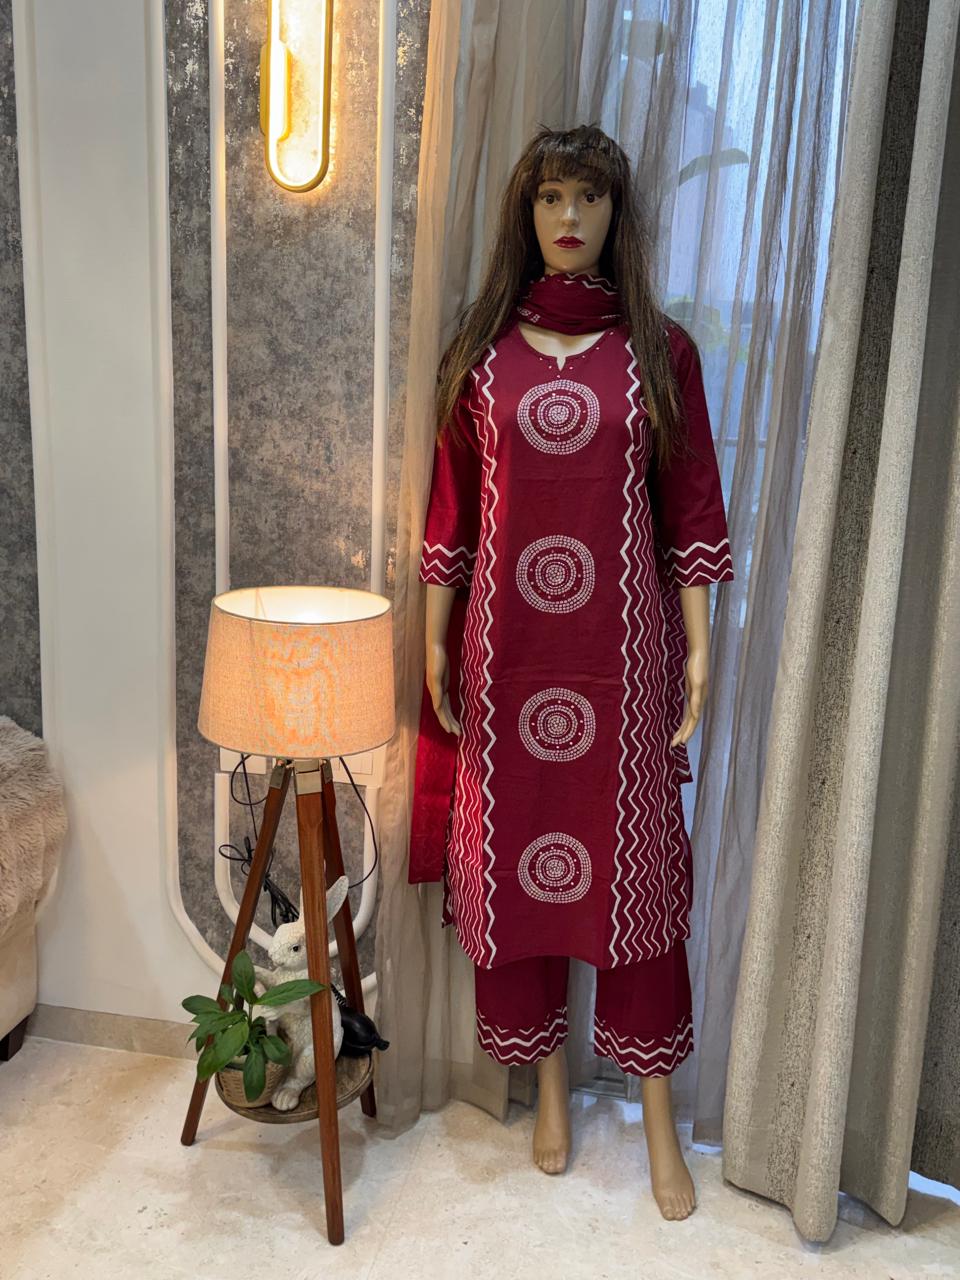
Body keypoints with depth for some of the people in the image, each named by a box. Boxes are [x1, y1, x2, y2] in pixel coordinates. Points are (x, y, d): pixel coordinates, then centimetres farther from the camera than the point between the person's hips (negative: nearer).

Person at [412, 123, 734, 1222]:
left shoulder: (660, 352, 3)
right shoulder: (481, 352, 6)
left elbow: (691, 514, 2)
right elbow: (451, 512, 7)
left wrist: (699, 649, -2)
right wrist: (435, 645, 5)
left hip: (623, 643, -1)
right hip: (507, 644, 2)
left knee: (634, 860, 5)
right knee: (513, 852, 8)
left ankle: (658, 1117, 21)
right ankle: (549, 1082, 30)